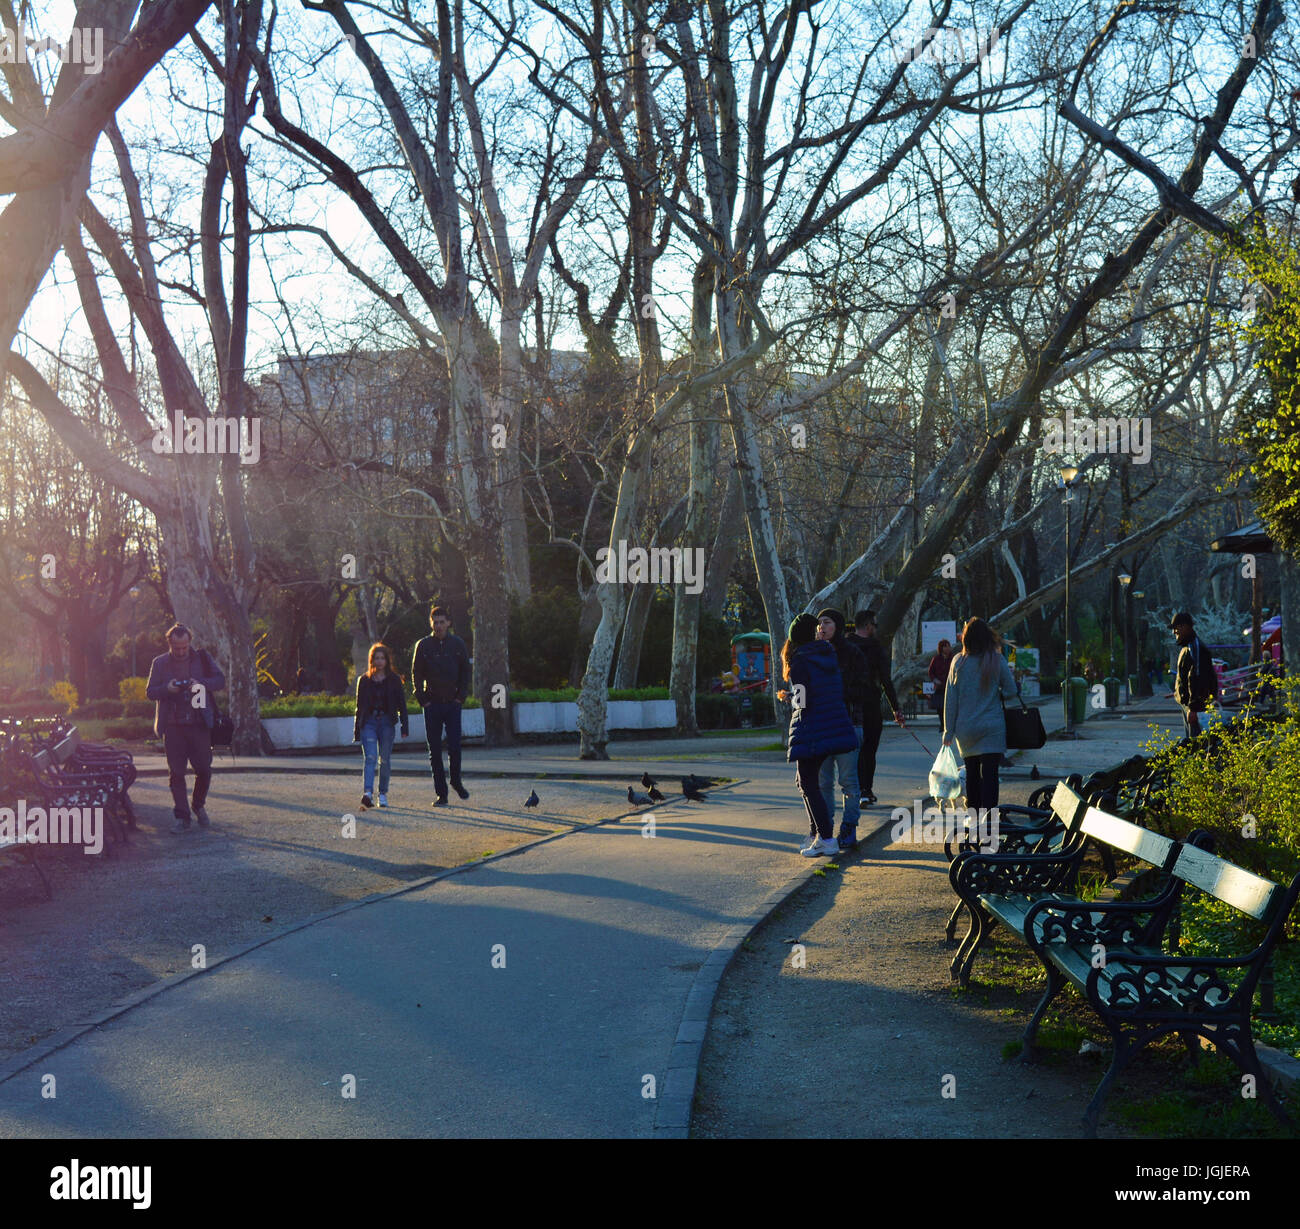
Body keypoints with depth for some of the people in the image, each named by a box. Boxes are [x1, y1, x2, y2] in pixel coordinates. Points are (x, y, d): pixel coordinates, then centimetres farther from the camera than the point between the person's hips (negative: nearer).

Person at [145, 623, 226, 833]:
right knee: (176, 773, -1)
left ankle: (199, 806, 25)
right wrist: (167, 688, -14)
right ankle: (182, 818, 4)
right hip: (172, 726, 0)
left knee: (204, 769, 0)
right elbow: (150, 692, 6)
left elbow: (220, 680, 4)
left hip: (199, 724, 0)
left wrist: (201, 683, -15)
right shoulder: (159, 663, 7)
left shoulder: (202, 658, 6)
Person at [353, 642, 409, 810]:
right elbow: (359, 706, 13)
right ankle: (367, 793, -27)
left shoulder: (394, 680, 6)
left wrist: (404, 726, -4)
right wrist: (357, 730, 11)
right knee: (370, 757, -14)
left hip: (387, 722, 0)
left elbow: (401, 703, 4)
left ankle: (383, 793, 18)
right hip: (369, 722, 0)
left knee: (385, 760, 4)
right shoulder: (364, 680, 9)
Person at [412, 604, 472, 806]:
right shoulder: (423, 645, 3)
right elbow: (416, 675, 5)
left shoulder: (458, 644, 4)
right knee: (435, 750, 0)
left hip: (453, 704, 0)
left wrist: (461, 697, -1)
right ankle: (440, 793, 5)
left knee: (454, 747, -5)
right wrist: (422, 700, -3)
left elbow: (466, 672, 9)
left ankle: (456, 781, 20)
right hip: (432, 705, 0)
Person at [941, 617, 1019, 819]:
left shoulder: (958, 662, 0)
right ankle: (987, 815, -14)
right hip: (992, 727, -2)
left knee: (971, 772, 13)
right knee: (989, 773, -5)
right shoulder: (997, 661, -4)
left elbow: (950, 699, 1)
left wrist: (949, 730, 6)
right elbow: (1011, 692, -2)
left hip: (965, 728, 2)